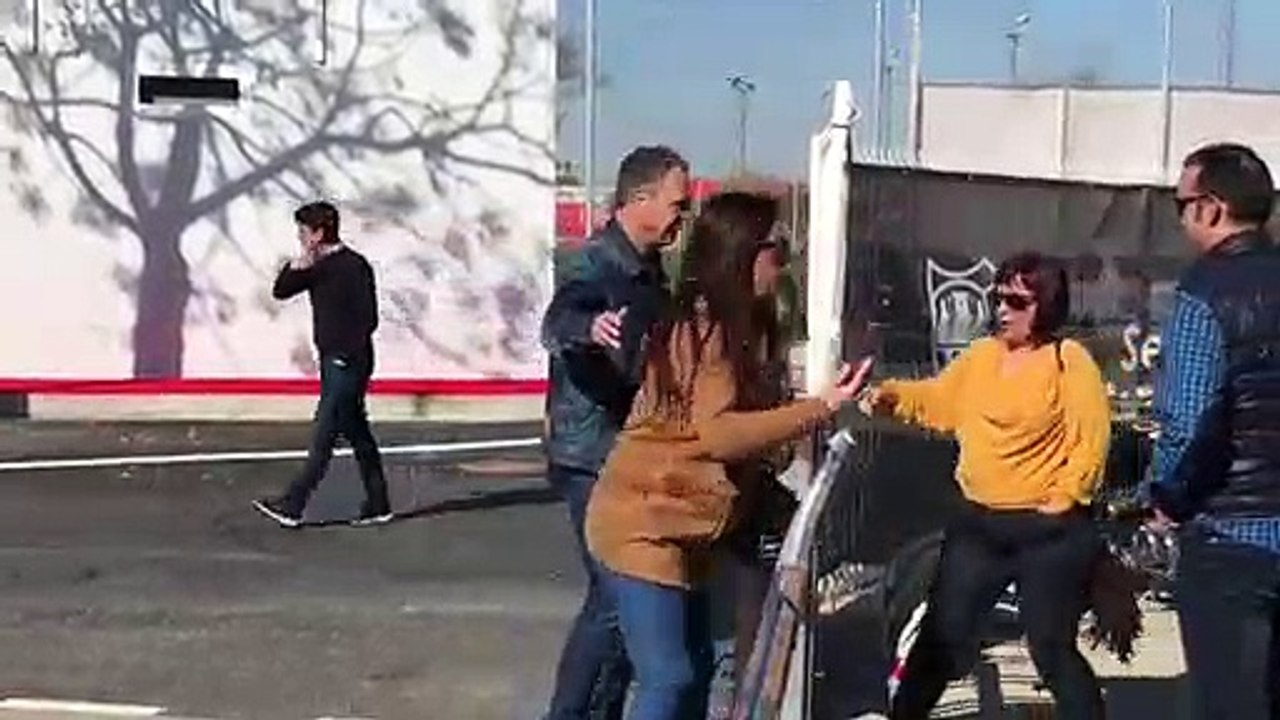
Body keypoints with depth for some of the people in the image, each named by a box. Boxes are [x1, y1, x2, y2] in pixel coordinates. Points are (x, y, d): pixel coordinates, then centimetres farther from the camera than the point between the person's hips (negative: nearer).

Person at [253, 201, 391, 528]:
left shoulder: (354, 266, -12)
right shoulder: (318, 266, 12)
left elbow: (369, 319, -14)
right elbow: (280, 291, 10)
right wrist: (299, 263, -5)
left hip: (347, 361, -9)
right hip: (333, 359, 9)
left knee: (323, 434, -6)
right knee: (356, 432, 11)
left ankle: (293, 505, -4)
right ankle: (377, 505, 17)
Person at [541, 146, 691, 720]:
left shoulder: (648, 268, 11)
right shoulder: (599, 263, -18)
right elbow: (556, 323, -39)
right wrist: (591, 326, -59)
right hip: (596, 458, -9)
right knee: (616, 598, -8)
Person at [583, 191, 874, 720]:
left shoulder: (732, 327, 12)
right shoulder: (704, 328, -18)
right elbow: (719, 433, -27)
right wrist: (822, 407, -25)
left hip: (678, 526, 10)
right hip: (642, 525, -10)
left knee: (696, 669, 13)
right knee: (668, 677, -10)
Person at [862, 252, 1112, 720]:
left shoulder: (1070, 360, -10)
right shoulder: (981, 355, 8)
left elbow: (1092, 440, -14)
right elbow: (937, 400, 14)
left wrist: (1062, 500, -15)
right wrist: (891, 396, -2)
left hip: (1048, 530, -6)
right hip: (979, 523, 6)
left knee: (1051, 648, 2)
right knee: (942, 631, 13)